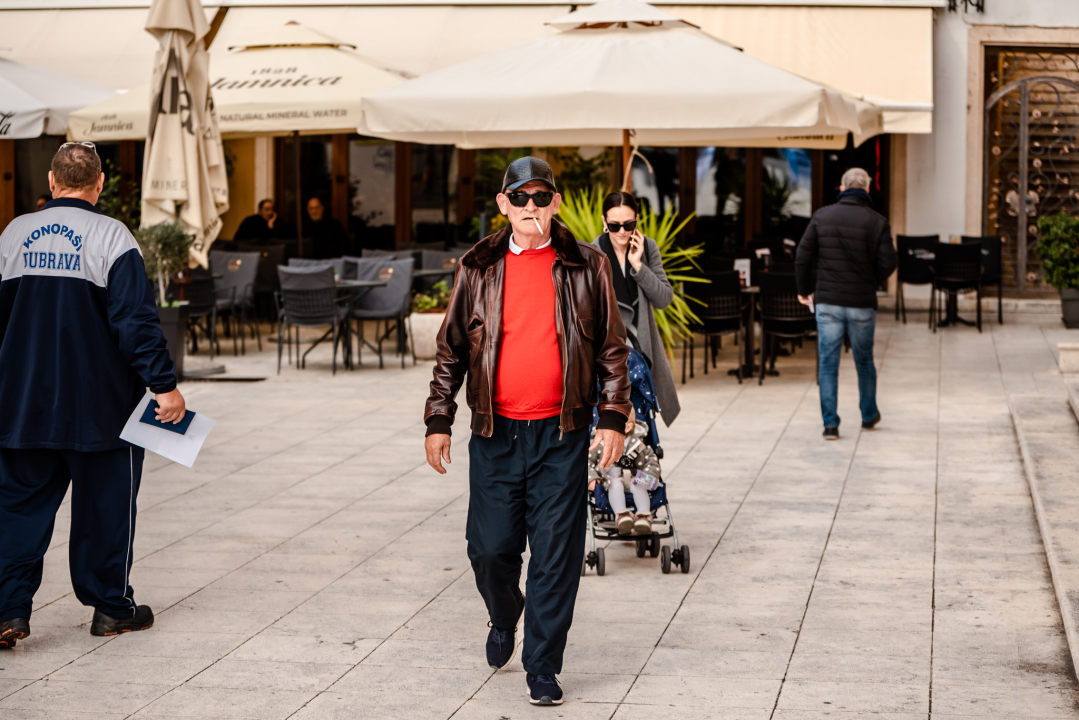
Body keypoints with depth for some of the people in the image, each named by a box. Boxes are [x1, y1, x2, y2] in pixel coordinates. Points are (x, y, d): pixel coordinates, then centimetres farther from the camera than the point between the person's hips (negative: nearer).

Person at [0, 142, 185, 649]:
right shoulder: (110, 238, -10)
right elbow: (137, 321, -15)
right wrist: (165, 386, -12)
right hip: (99, 405, -3)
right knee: (104, 503, 9)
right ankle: (111, 607, 18)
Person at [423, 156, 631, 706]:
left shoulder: (586, 267, 3)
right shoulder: (477, 269, 5)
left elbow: (611, 348, 6)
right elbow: (451, 350, 11)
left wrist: (612, 417, -2)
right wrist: (439, 420, 6)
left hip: (562, 435, -1)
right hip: (494, 434, 1)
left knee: (556, 555, -2)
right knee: (490, 548, 5)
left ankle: (542, 667, 9)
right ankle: (504, 618, 37)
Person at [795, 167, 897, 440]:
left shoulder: (822, 216, -1)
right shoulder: (876, 222, -6)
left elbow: (802, 257, -1)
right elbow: (887, 264, -7)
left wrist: (805, 290, 12)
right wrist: (870, 284, 12)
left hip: (827, 302, 0)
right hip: (862, 305, 0)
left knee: (828, 363, 4)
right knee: (864, 361, 17)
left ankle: (830, 424, 1)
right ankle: (869, 416, 31)